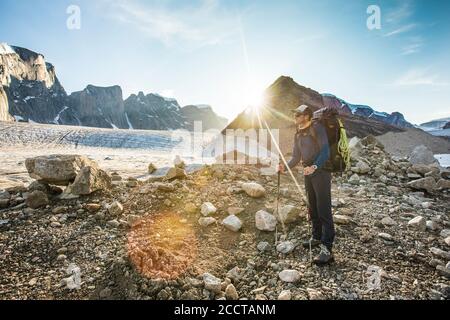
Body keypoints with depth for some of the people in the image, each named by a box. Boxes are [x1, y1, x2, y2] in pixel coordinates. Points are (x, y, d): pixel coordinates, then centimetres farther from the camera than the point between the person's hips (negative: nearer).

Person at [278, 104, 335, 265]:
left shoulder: (317, 128, -9)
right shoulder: (298, 134, 13)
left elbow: (325, 151, -18)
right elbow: (296, 157, 13)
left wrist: (315, 166, -33)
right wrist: (285, 167, -5)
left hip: (321, 172, -8)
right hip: (308, 174, 8)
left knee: (324, 210, -9)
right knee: (312, 209, 15)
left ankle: (327, 250, -8)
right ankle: (317, 238, 29)